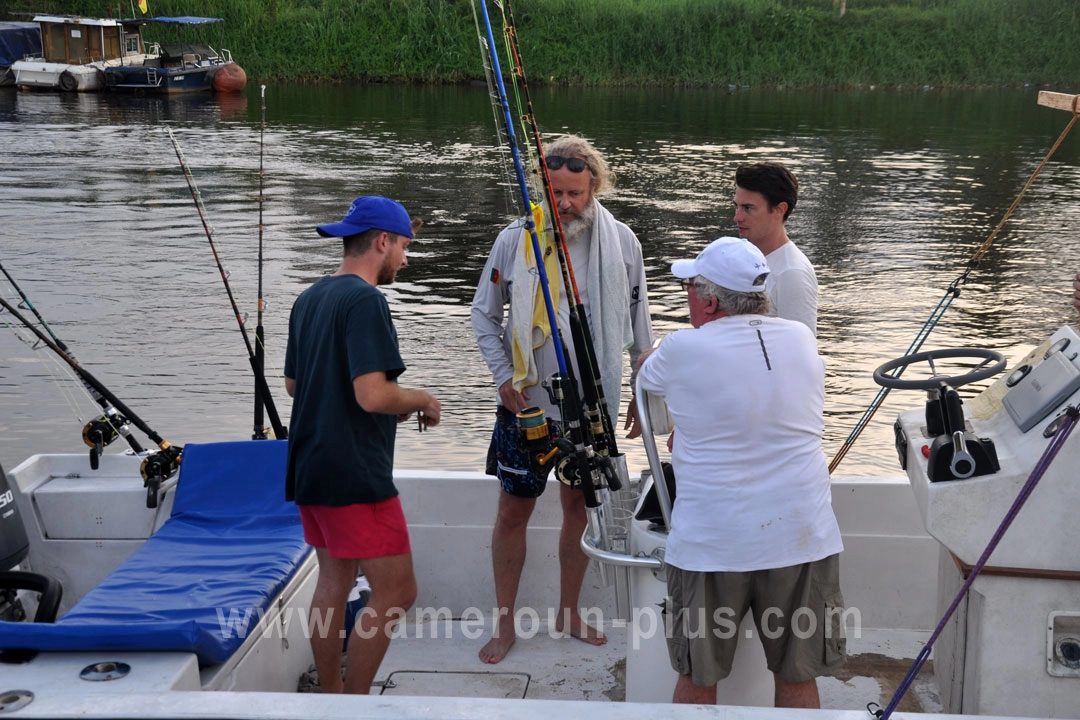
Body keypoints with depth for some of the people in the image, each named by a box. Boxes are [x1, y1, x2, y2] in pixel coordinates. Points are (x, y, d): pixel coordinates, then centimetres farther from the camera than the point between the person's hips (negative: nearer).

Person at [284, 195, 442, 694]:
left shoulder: (309, 298, 12)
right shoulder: (365, 300, -16)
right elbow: (373, 395, -26)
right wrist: (423, 401, -6)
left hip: (310, 468, 10)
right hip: (355, 474, -10)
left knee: (334, 580, 17)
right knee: (396, 592, -3)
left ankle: (331, 699, 25)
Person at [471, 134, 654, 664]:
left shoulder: (621, 242, -2)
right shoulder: (514, 240, -6)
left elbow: (638, 323, 8)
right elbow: (484, 314, 3)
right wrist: (504, 377, -8)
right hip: (526, 401, -1)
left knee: (580, 505, 12)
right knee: (514, 509, 5)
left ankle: (569, 613, 31)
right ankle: (504, 623, 20)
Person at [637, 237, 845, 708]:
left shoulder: (682, 351, -9)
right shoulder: (802, 340, 4)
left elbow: (645, 376, 13)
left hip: (711, 545, -3)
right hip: (802, 540, 3)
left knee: (696, 680, 14)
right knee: (797, 680, 14)